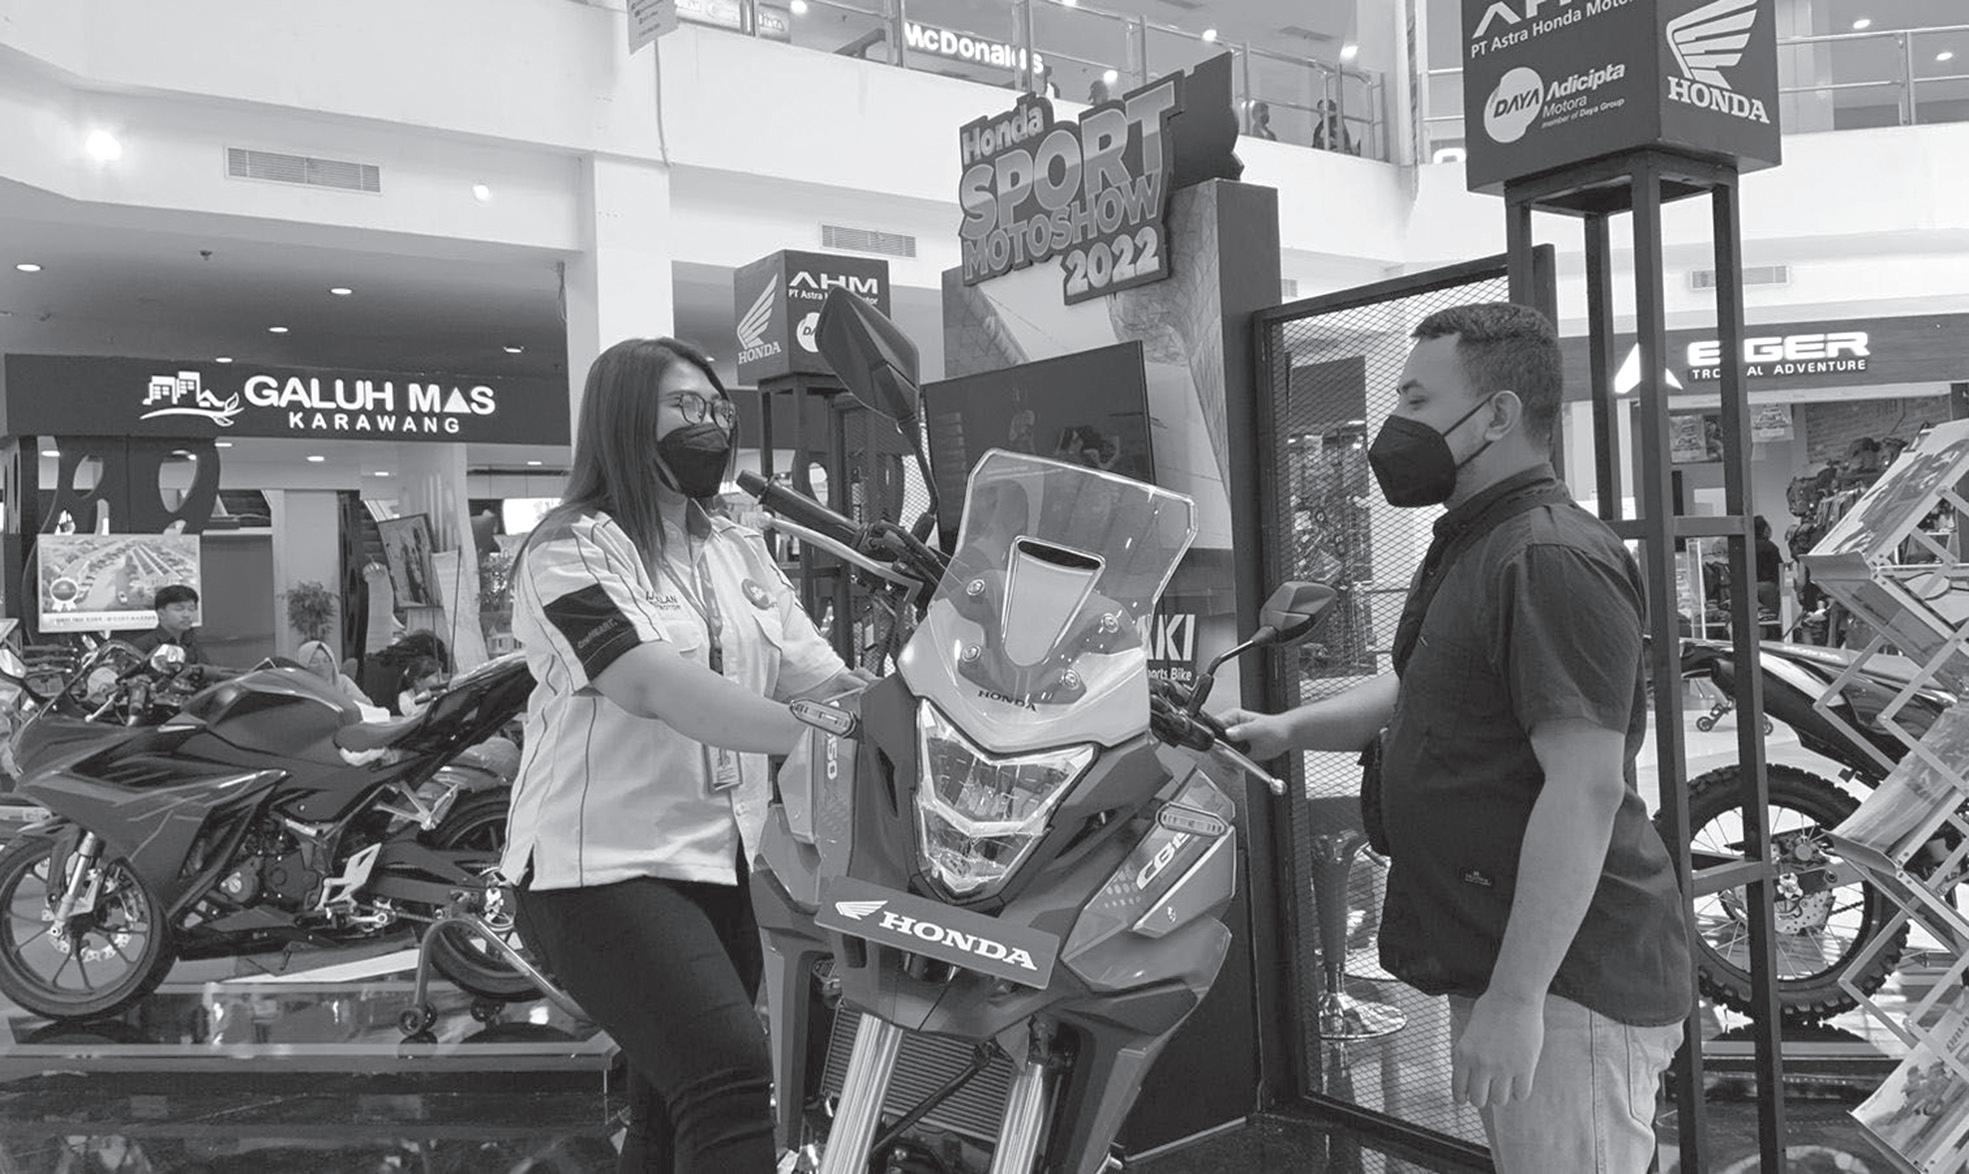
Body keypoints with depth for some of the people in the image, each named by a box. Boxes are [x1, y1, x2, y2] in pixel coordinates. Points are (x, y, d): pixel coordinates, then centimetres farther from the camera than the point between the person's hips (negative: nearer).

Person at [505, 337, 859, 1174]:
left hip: (721, 864, 7)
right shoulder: (570, 553, -8)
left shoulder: (740, 553, 14)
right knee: (731, 1075, -22)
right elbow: (660, 689, -23)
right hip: (604, 866, -7)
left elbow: (824, 680, 6)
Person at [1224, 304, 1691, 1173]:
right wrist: (1287, 730, 13)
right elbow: (1418, 690, 27)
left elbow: (1587, 789, -25)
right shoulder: (1472, 547, 14)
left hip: (1564, 984, -10)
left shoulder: (1551, 561, -19)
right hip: (1496, 967, 10)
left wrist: (1513, 999, -26)